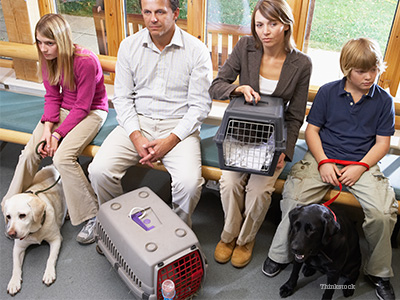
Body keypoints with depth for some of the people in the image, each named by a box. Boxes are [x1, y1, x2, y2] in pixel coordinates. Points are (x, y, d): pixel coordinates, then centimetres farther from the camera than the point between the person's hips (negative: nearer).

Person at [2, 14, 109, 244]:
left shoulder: (86, 61, -25)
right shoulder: (48, 59, -3)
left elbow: (82, 106, -21)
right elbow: (53, 97, 2)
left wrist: (57, 134, -23)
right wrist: (47, 129, -13)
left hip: (91, 111, -6)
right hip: (64, 110, 7)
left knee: (63, 157, -27)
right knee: (30, 152, -10)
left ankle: (93, 215, -14)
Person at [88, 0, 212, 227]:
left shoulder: (196, 50, -5)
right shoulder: (129, 46, 5)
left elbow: (200, 105, -6)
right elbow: (122, 97, 4)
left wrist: (170, 141, -16)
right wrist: (136, 137, -12)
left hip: (178, 126, -2)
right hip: (137, 122, 3)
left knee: (189, 182, -27)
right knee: (99, 170, -18)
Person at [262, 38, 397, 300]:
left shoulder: (383, 100, 5)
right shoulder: (328, 92, 3)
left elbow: (382, 142, 6)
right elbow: (312, 130, 4)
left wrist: (360, 167, -10)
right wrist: (323, 162, -10)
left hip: (362, 163, 1)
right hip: (324, 157, 0)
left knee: (383, 213, -22)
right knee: (294, 197, -25)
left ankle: (379, 272, 7)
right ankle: (281, 254, 0)